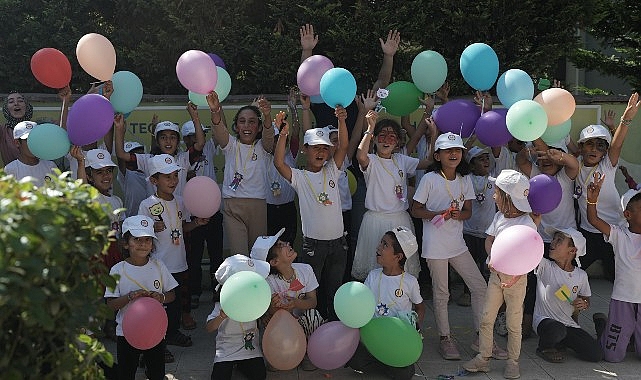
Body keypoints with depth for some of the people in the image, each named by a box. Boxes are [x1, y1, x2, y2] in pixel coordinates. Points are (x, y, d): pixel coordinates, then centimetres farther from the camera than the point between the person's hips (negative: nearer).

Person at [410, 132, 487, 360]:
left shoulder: (465, 180, 6)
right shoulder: (430, 179, -8)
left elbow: (468, 211, 9)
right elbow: (415, 210, -5)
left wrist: (459, 214, -15)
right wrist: (439, 214, -20)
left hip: (457, 243, 5)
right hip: (435, 245, -5)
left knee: (480, 287, 4)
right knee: (441, 294, 4)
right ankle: (445, 339, 18)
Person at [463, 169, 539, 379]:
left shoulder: (526, 222, -16)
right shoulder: (499, 217, 3)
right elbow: (489, 240, 9)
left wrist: (516, 276, -32)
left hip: (516, 277, -6)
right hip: (496, 274, 6)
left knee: (513, 323, 5)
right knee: (486, 319, 6)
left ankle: (512, 362, 19)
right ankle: (483, 358, 17)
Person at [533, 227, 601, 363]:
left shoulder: (581, 275, 3)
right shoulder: (545, 266, -9)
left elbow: (586, 299, 16)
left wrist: (584, 304, -7)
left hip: (568, 324, 4)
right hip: (544, 320, -4)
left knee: (595, 354, -11)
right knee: (557, 330, -39)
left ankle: (560, 342, 15)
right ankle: (544, 347, -2)